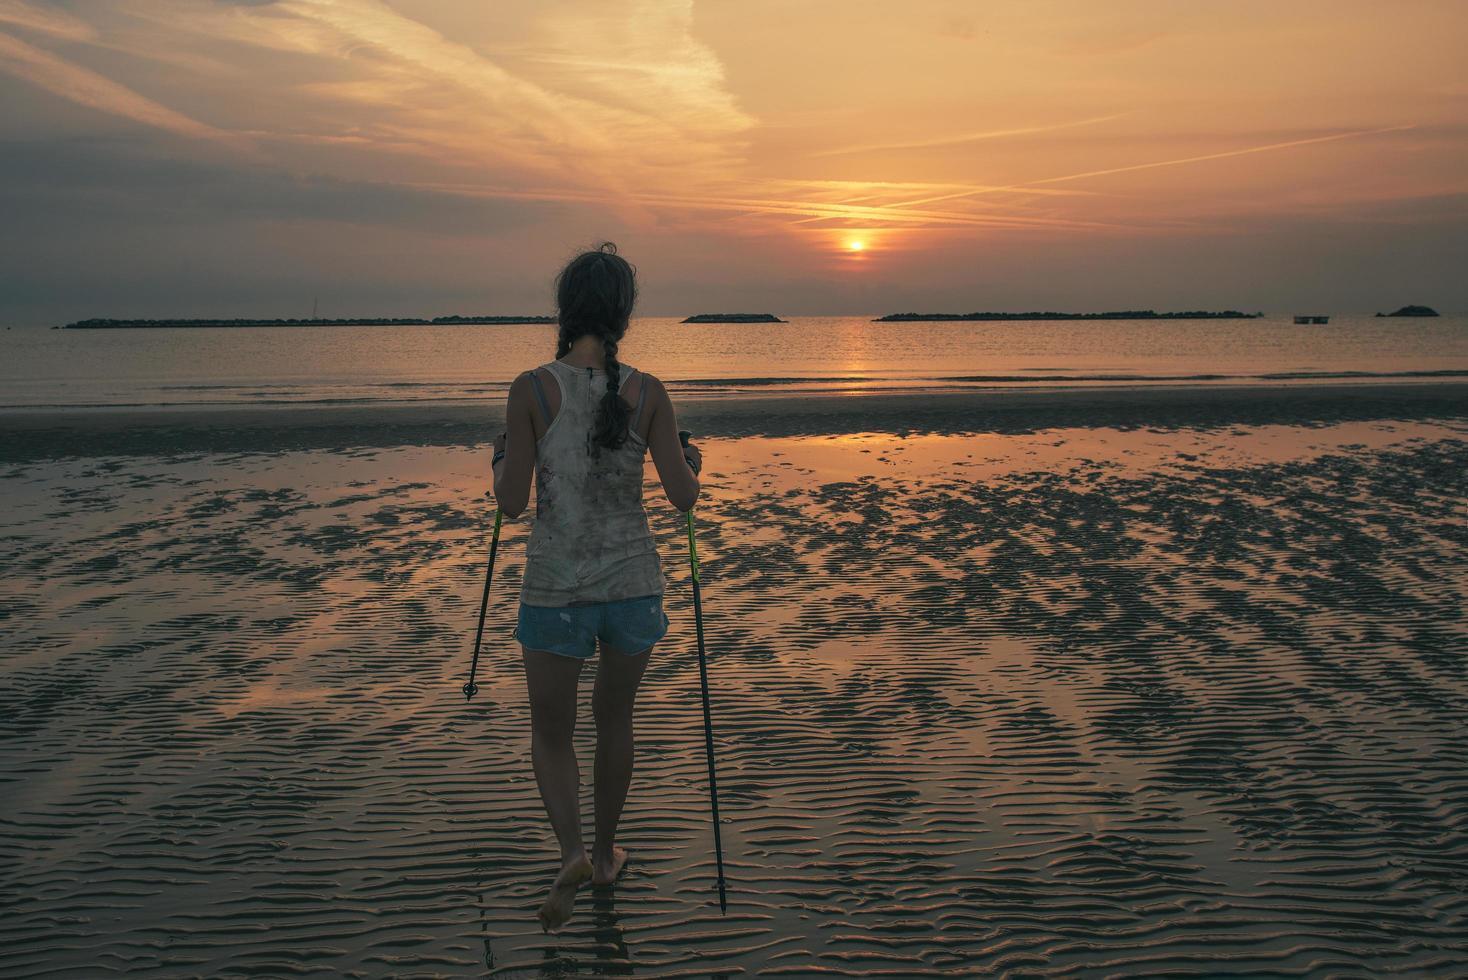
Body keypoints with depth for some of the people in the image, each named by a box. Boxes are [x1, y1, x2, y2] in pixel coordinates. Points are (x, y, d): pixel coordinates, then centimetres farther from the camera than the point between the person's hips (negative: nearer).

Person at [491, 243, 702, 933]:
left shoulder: (532, 389, -11)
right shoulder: (647, 392, -7)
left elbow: (511, 502, -8)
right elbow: (683, 497, -6)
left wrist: (502, 460, 12)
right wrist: (692, 464, 15)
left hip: (555, 590, -2)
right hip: (633, 584, 2)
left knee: (551, 732, 15)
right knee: (614, 719, 23)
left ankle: (573, 853, -7)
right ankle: (605, 852, 37)